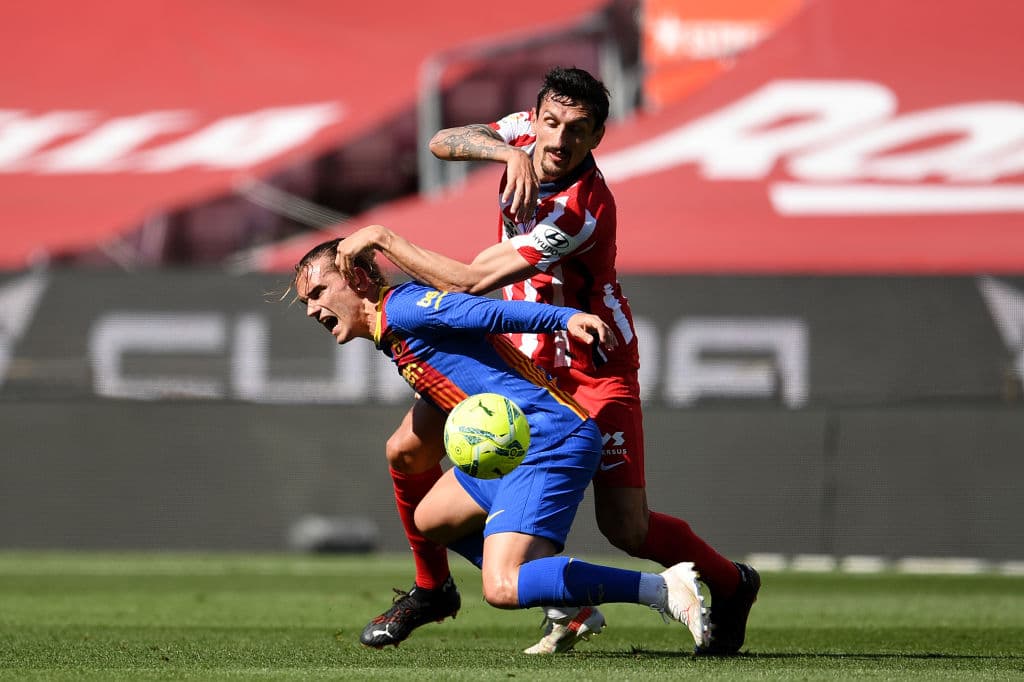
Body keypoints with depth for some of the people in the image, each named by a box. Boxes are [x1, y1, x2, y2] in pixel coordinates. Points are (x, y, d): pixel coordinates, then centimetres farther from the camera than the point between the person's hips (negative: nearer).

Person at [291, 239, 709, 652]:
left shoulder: (400, 307, -7)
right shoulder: (393, 338, 23)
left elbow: (489, 312, -20)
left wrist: (566, 318, -34)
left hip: (552, 442, -11)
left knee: (502, 589, -21)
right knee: (430, 518, 26)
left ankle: (663, 589, -19)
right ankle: (568, 605, 15)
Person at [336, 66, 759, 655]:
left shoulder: (582, 211, -34)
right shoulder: (527, 132, -11)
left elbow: (471, 281, -34)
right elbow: (442, 142, -18)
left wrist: (383, 237, -29)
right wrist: (508, 152, -37)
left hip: (593, 367, -7)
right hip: (520, 349, 7)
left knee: (627, 528, -12)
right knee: (407, 451, -4)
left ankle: (730, 584, 17)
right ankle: (433, 586, 19)